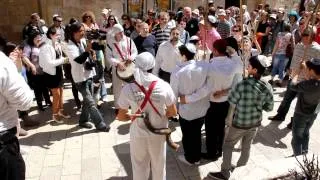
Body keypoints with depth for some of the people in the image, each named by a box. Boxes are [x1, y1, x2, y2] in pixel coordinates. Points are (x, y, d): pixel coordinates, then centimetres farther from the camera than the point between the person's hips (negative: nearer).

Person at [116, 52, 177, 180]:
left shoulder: (128, 89, -18)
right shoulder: (164, 86, -18)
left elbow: (121, 117, -8)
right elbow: (173, 112, -6)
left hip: (138, 135, 0)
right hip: (158, 134, 1)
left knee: (139, 168, 23)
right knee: (159, 166, 26)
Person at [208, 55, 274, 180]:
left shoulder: (242, 85, -26)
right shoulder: (267, 87, -11)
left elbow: (232, 105, -16)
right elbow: (269, 108, -1)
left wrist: (228, 120, 0)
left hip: (239, 123, -5)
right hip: (255, 123, 5)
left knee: (228, 146, 14)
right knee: (247, 147, 23)